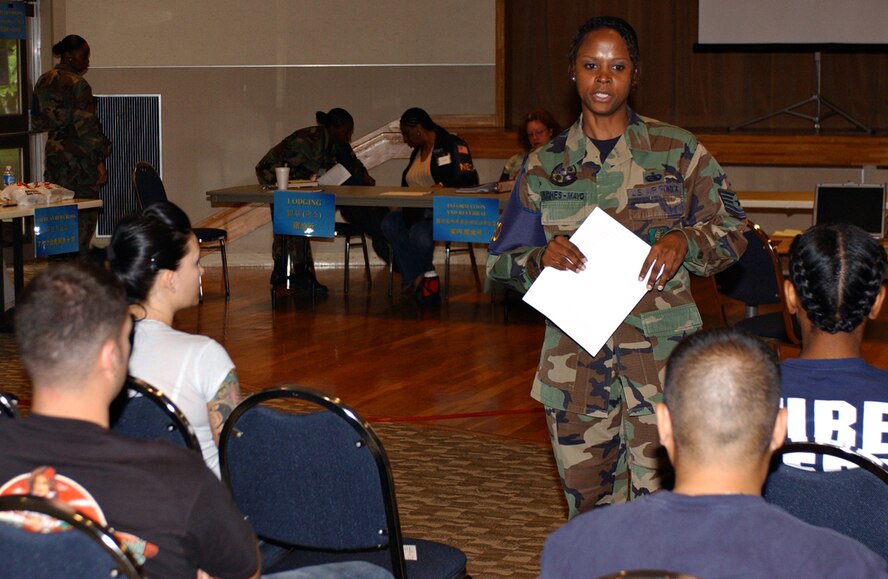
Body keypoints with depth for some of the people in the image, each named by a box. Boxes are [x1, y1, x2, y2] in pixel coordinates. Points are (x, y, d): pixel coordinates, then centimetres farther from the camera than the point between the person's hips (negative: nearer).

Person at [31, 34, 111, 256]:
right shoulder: (77, 84, -13)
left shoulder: (43, 82, 11)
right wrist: (100, 161, -15)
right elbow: (87, 126, -16)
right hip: (78, 157, -8)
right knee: (84, 217, -4)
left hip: (52, 153, 8)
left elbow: (36, 122, 16)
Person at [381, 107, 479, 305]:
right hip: (418, 211, 8)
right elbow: (407, 186, 25)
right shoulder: (417, 152, 23)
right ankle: (415, 279, -19)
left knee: (419, 232, -35)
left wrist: (441, 187, -23)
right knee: (390, 223, -19)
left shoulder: (452, 145, -3)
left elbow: (468, 180, -13)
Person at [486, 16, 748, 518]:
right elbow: (502, 263, 10)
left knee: (658, 492, -6)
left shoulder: (677, 151, 5)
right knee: (588, 497, 7)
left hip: (661, 348, -2)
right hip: (576, 357, 2)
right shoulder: (545, 166, 9)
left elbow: (733, 230, 7)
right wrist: (542, 259, -12)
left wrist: (685, 240, -13)